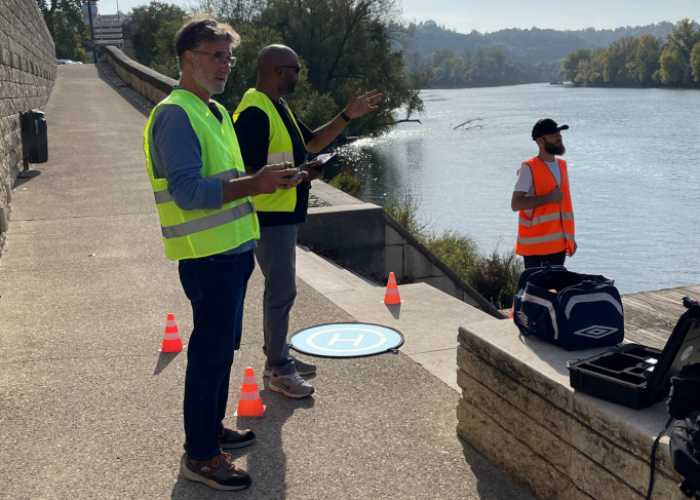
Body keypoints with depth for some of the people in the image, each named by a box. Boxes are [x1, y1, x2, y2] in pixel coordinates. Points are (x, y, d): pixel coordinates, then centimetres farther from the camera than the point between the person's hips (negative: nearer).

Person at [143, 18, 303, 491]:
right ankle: (201, 456, 10)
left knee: (223, 346, 19)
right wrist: (255, 184, -28)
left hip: (233, 249, 10)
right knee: (211, 351, -2)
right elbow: (188, 191, -24)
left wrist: (267, 178, 10)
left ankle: (212, 427, 34)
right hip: (208, 255, -10)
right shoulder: (176, 115, -15)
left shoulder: (215, 111, 16)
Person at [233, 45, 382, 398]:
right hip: (269, 217, -11)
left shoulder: (279, 108, 13)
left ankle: (277, 356, 30)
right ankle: (279, 371, 6)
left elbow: (313, 142, 21)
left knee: (280, 288, 17)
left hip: (284, 215, 11)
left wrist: (348, 116, 12)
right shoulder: (255, 113, -20)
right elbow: (249, 173, -24)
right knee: (282, 291, -4)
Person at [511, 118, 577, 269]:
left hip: (559, 244, 7)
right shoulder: (529, 168, -9)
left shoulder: (562, 165, 13)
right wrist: (549, 197, -19)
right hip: (536, 245, -7)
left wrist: (570, 238, 18)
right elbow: (515, 204, -17)